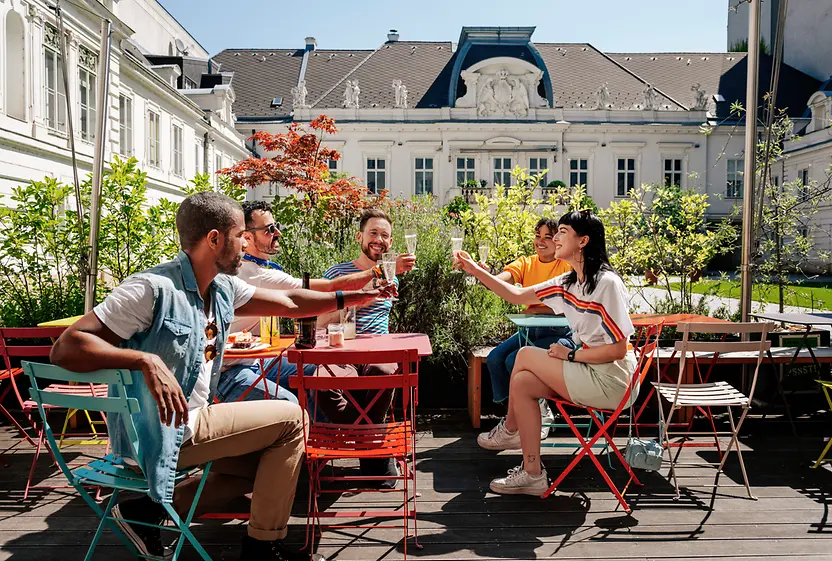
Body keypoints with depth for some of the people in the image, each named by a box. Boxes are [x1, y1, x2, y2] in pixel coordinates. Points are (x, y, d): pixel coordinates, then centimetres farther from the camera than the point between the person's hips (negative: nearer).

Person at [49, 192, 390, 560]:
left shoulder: (222, 289, 2)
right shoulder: (152, 289, -23)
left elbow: (289, 303, 11)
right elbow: (65, 349, -25)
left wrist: (356, 297, 11)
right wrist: (148, 360, -39)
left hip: (192, 422, 9)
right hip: (158, 434, -9)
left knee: (265, 464, 19)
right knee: (291, 419, -6)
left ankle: (151, 509, 12)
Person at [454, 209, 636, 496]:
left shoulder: (607, 283, -19)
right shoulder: (568, 283, 7)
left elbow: (618, 349, -20)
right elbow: (517, 295, 11)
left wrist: (570, 355, -13)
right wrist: (477, 271, 5)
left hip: (609, 382, -8)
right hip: (590, 374, 8)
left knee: (525, 356, -8)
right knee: (522, 382, -2)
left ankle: (510, 430, 14)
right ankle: (532, 474, 9)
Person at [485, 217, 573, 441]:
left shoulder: (568, 265, -8)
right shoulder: (526, 263, 5)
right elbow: (498, 282, -14)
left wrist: (536, 309, -20)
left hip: (560, 332, -5)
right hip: (531, 330, 6)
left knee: (515, 361, -22)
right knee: (495, 358, -12)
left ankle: (540, 415, 3)